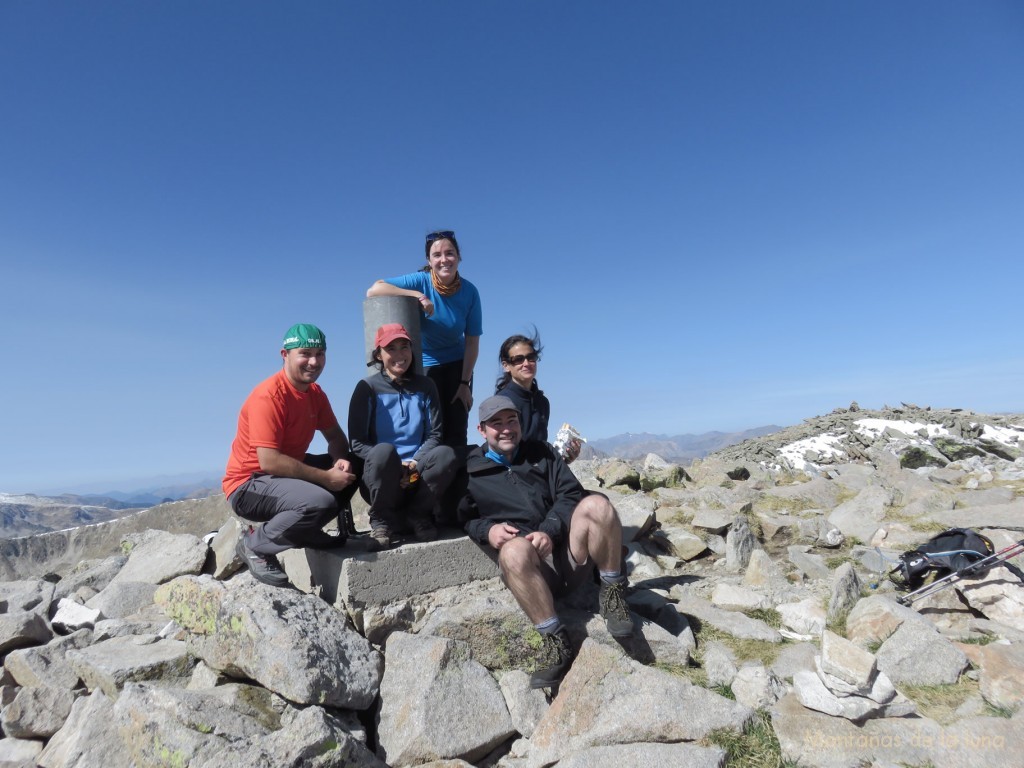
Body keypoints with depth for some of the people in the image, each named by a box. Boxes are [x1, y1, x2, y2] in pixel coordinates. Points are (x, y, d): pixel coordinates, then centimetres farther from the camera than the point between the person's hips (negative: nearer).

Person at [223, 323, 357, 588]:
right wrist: (326, 477, -26)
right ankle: (255, 544, -7)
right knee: (319, 501, -33)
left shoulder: (314, 392, 4)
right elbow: (269, 461, -29)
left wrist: (341, 461, -17)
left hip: (289, 471, 9)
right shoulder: (268, 396, -23)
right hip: (248, 485, -8)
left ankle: (304, 532, 5)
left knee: (352, 469, 0)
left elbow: (335, 436, 6)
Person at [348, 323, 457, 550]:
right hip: (380, 480, -2)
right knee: (384, 450, -35)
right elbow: (357, 442, -5)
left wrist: (416, 462, -15)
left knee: (446, 454, -29)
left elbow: (434, 434, 4)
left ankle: (418, 514, -3)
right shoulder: (368, 387, 0)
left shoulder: (425, 386, 8)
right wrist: (389, 464, -19)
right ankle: (382, 520, -10)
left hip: (417, 476, 2)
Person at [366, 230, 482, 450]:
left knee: (457, 431, -1)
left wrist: (465, 382, -9)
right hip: (424, 363, -1)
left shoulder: (469, 291, -11)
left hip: (457, 364, 2)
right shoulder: (421, 281, -15)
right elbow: (373, 291, -26)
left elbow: (472, 342, -7)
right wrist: (418, 295, -33)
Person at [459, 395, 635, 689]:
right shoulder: (470, 470, 11)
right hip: (532, 565, -2)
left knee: (596, 504, -28)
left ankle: (612, 593, -10)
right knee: (514, 549, -39)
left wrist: (550, 531, -12)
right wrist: (487, 530, -13)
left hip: (568, 551, 2)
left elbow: (570, 494, 6)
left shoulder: (541, 452, 16)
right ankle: (556, 643, -26)